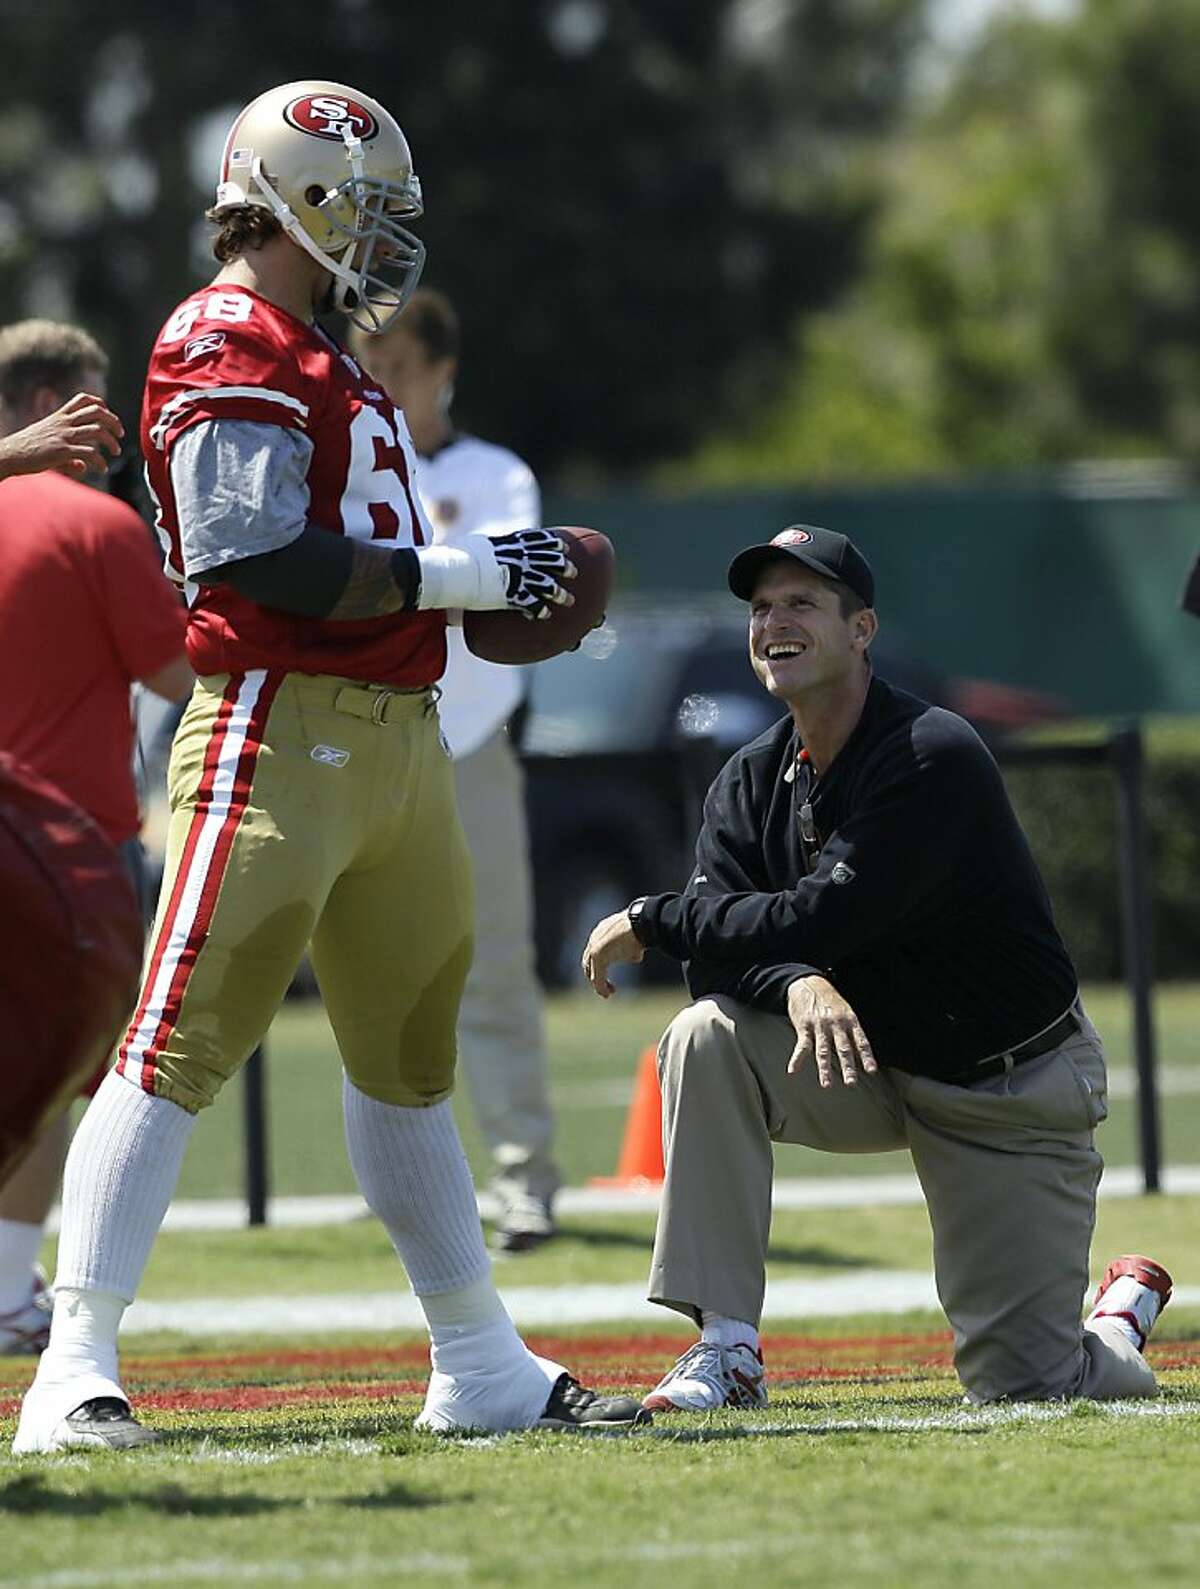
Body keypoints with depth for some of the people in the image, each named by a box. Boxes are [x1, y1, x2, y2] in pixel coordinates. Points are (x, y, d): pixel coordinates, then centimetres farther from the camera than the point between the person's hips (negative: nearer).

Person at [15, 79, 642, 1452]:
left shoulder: (318, 355, 21)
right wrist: (463, 577, -15)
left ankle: (480, 1368, 28)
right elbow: (264, 565, -20)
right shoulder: (226, 346, -10)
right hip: (278, 732, -10)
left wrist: (486, 576, 9)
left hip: (394, 738, 10)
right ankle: (75, 1374, -15)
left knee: (409, 1054, 18)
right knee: (179, 1048, -13)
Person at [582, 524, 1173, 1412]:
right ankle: (727, 1349, -20)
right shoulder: (750, 785, -1)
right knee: (706, 1039, -24)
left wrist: (649, 922, -22)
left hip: (1015, 1094, -5)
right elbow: (719, 954, -13)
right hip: (871, 1072, 5)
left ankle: (1126, 1310, 29)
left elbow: (822, 918, -31)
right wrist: (794, 984, -36)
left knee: (1024, 1386, -10)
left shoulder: (934, 757, -23)